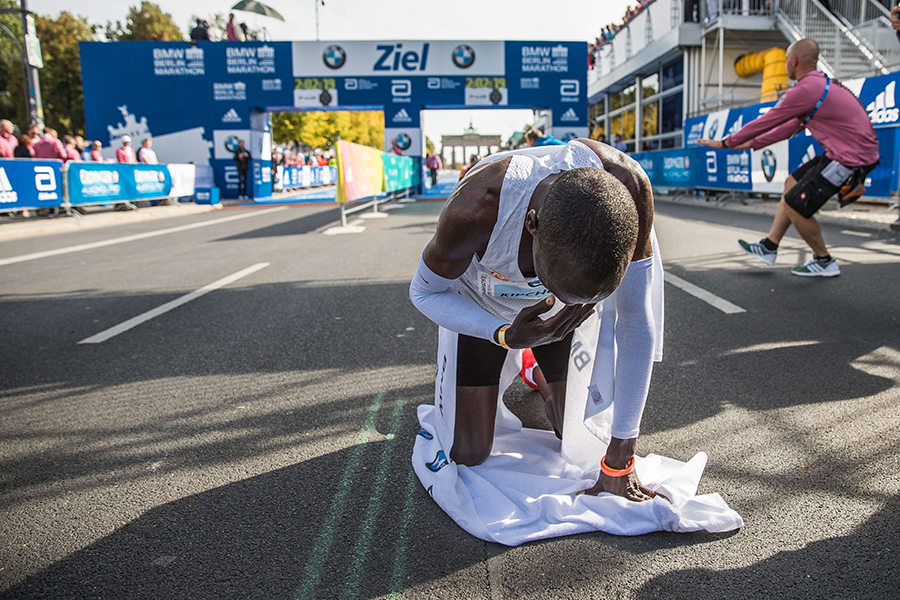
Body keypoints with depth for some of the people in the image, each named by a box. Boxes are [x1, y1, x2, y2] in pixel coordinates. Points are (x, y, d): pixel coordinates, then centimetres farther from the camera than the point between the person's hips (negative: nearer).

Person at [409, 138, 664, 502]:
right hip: (475, 308, -2)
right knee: (467, 455, 1)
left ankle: (538, 368, 36)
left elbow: (638, 324, -25)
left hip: (558, 314, 2)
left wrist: (619, 463, -19)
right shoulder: (475, 209, -42)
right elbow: (423, 292, -20)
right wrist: (506, 336, -39)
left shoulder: (629, 188, -35)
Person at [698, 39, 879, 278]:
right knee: (792, 184, 18)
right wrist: (753, 144, 25)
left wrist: (725, 143, 0)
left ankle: (824, 262, 12)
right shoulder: (821, 83, 15)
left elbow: (765, 122, -12)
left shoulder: (805, 90, -17)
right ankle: (769, 247, 25)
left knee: (794, 204, -5)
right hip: (857, 149, 10)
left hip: (851, 158, -10)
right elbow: (794, 126, 22)